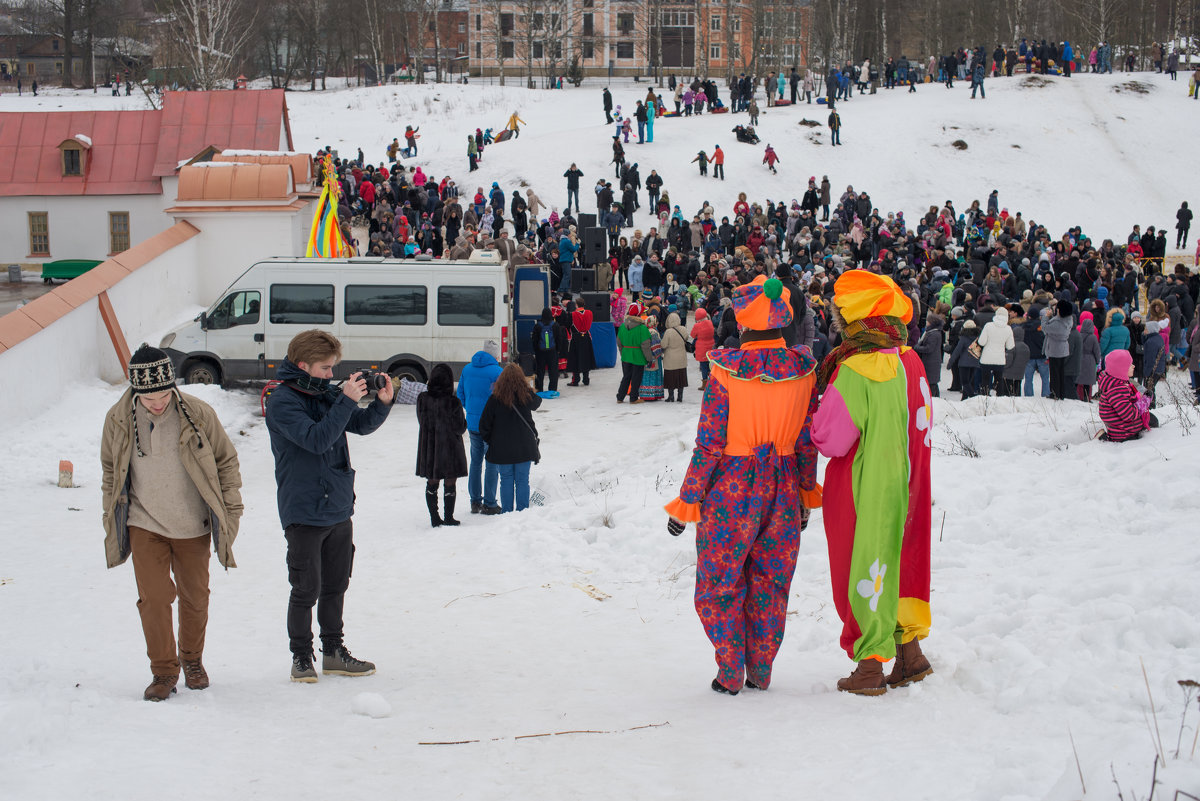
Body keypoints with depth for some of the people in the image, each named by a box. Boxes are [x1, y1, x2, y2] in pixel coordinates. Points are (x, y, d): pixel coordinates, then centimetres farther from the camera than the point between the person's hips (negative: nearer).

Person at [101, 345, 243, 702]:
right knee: (153, 597, -6)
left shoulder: (198, 414, -13)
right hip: (144, 525, 0)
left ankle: (192, 660, 33)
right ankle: (163, 671, 7)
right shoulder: (118, 420, -9)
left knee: (195, 597, 11)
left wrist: (231, 507, 1)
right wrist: (110, 512, 11)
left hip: (192, 526, 0)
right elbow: (110, 468, 9)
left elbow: (226, 460, 1)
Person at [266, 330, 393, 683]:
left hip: (339, 509, 7)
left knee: (335, 585, 14)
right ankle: (301, 657, 12)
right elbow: (316, 439, -25)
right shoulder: (281, 402, -13)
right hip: (304, 513, -7)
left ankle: (334, 652, 25)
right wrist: (346, 402, -26)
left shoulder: (327, 394, 7)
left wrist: (382, 402, -2)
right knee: (306, 589, -2)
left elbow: (362, 425, 16)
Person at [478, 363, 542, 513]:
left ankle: (506, 511, 11)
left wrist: (490, 441, 8)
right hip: (524, 448, 1)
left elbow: (484, 425, -5)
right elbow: (537, 402, 19)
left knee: (506, 480, 8)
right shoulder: (527, 395, -7)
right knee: (522, 480, 8)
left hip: (502, 448, -1)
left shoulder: (495, 399, -10)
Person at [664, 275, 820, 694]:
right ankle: (760, 672, 23)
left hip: (731, 488, -4)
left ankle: (730, 675, 13)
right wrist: (807, 494, 16)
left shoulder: (727, 370, -16)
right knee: (770, 585, 16)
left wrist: (686, 502, -5)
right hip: (783, 490, 4)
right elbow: (808, 442, 3)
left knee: (719, 583, 11)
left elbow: (709, 445, -14)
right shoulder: (803, 369, -5)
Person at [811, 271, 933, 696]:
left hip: (862, 494, -7)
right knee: (897, 564, 19)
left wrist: (815, 421, 1)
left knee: (861, 570, 4)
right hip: (904, 487, 7)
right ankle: (909, 654, 27)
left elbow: (829, 440, -19)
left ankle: (869, 667, 10)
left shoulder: (855, 371, -22)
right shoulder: (909, 361, 1)